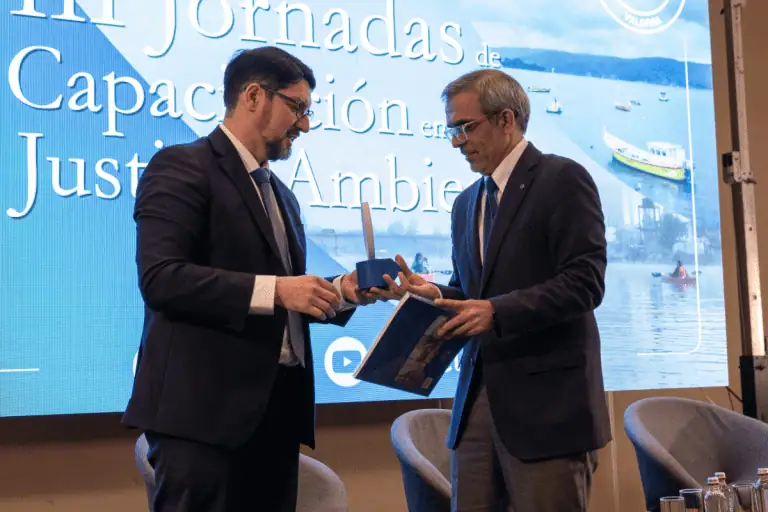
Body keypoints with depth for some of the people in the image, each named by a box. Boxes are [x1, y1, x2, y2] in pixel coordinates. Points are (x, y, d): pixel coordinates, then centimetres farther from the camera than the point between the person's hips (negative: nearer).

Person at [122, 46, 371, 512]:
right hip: (205, 406, -8)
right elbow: (161, 277, -19)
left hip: (277, 405, 8)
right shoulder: (182, 167, -6)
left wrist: (339, 292, 6)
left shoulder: (281, 195, 22)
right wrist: (273, 289, -22)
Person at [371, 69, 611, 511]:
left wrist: (496, 312, -22)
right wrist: (436, 295, 0)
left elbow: (585, 282, -14)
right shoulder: (467, 203, 19)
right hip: (477, 398, 7)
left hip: (546, 400, -7)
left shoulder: (563, 180, -6)